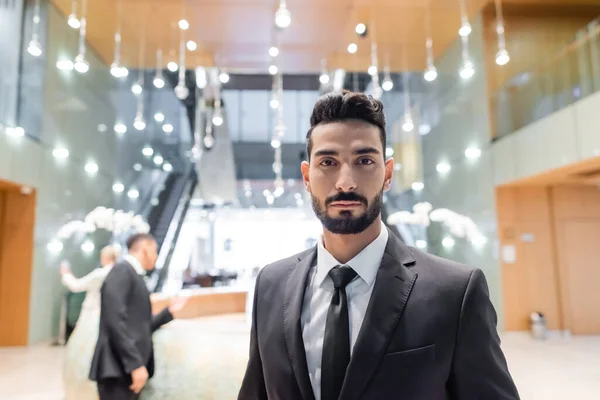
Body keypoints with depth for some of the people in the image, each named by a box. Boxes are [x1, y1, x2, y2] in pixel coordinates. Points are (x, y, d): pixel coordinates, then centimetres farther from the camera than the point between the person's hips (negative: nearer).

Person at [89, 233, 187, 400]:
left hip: (130, 367, 9)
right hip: (118, 368, -9)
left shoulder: (134, 275, 17)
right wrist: (136, 364, -22)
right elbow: (115, 321, -20)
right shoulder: (122, 271, -9)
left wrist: (169, 311, 21)